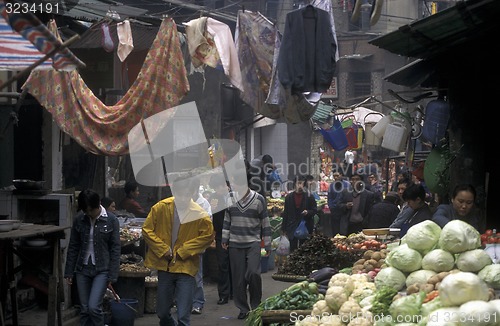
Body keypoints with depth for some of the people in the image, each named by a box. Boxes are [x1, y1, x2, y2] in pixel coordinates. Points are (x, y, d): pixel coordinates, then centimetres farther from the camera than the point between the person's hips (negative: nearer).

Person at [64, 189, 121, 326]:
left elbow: (115, 249, -6)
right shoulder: (79, 220, 0)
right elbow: (73, 247, 7)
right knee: (84, 309, 7)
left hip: (102, 270, -3)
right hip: (82, 269, 3)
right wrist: (69, 272, 7)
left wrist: (112, 276, -9)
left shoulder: (111, 220, -8)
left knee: (94, 307, -14)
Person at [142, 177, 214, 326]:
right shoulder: (160, 208, -3)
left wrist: (182, 251, -11)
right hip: (164, 267, 3)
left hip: (186, 268, -3)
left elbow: (208, 236, -8)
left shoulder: (200, 215, -9)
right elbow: (147, 230, 0)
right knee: (162, 313, 17)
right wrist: (163, 249, -8)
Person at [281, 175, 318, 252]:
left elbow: (315, 210, 5)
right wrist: (284, 229, 6)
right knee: (292, 250, 4)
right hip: (292, 227, 2)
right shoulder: (289, 197, 6)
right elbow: (285, 213, 8)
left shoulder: (309, 197, 0)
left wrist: (308, 212, -17)